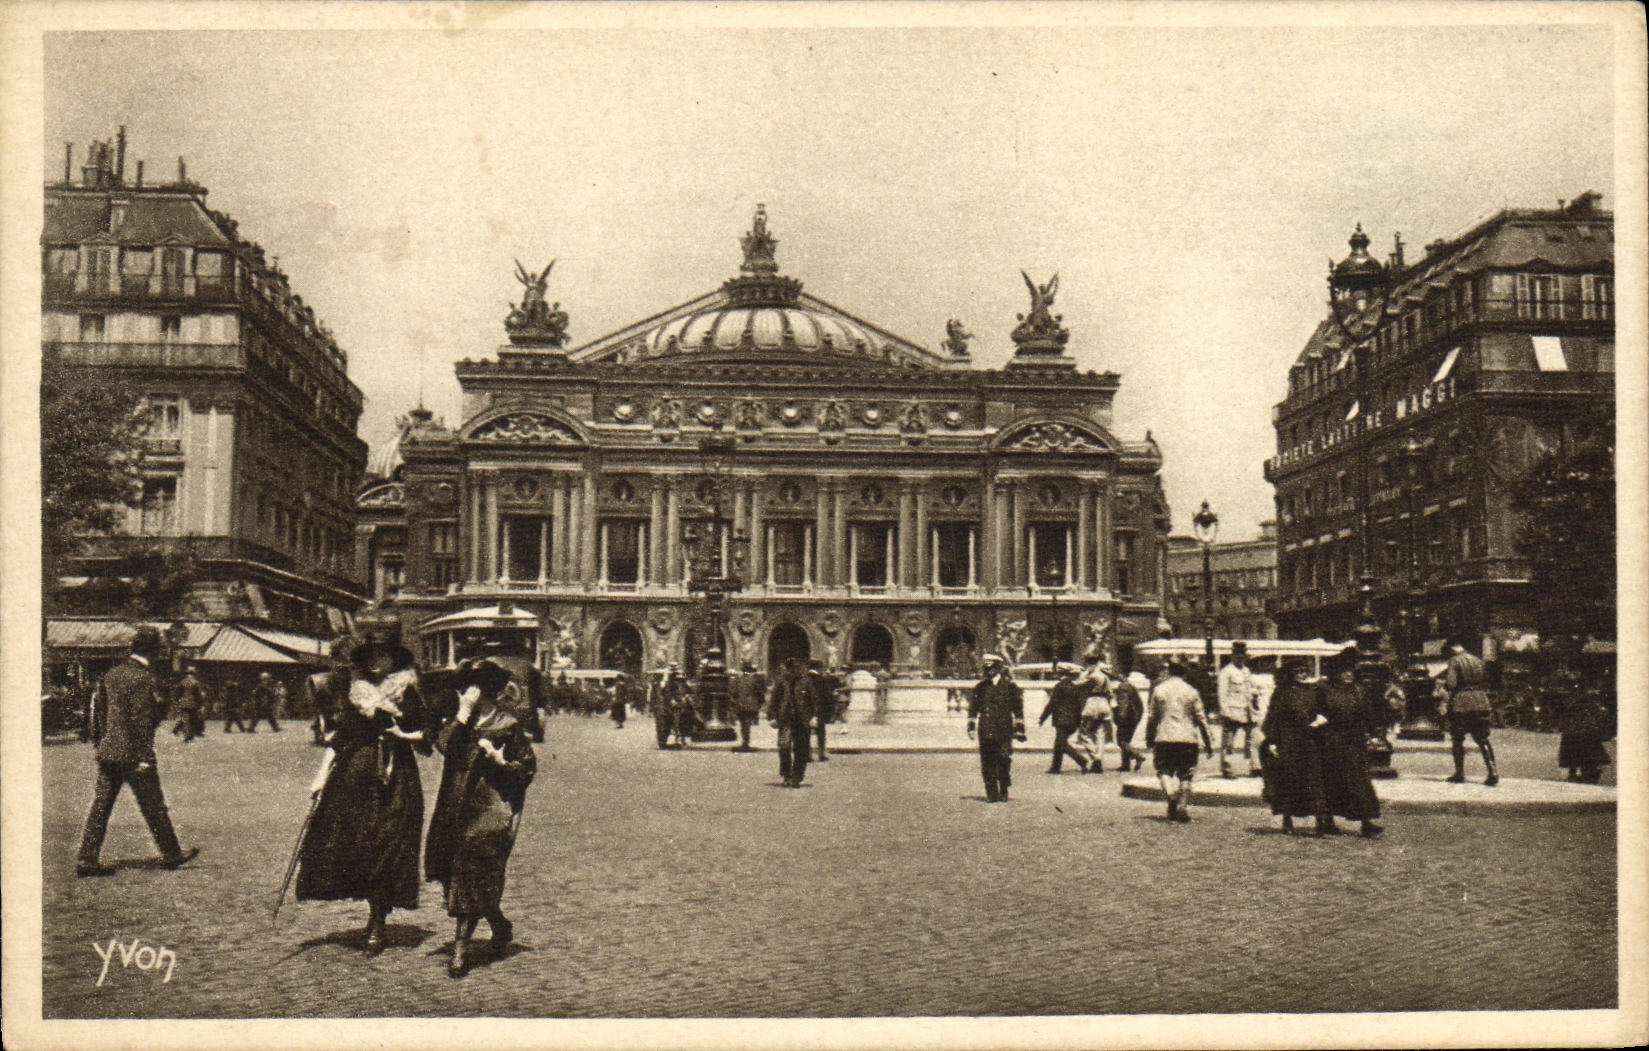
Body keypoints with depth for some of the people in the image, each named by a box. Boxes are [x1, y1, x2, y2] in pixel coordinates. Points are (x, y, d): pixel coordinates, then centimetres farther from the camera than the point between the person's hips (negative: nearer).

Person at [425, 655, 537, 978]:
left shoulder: (510, 725, -3)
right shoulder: (463, 720, 12)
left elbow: (528, 769, -2)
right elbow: (444, 745, -6)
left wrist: (501, 762, -18)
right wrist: (463, 714, -12)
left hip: (492, 810, -6)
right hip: (458, 810, 6)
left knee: (472, 875, -9)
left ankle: (461, 946, -2)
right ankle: (500, 924, 28)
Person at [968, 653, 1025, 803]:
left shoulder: (1010, 685, 3)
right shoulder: (980, 687, 11)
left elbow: (1018, 709, 5)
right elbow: (973, 707, 17)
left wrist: (1019, 730, 3)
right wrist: (971, 727, 11)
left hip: (1004, 730, -3)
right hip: (986, 731, 3)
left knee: (1004, 761, -3)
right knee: (987, 762, 2)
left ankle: (1004, 792, 11)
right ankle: (991, 794, 10)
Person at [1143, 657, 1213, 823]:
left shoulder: (1159, 690, 2)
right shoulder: (1191, 691, 2)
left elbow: (1151, 717, 5)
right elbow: (1201, 719, 4)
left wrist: (1149, 739, 17)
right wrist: (1208, 744, 10)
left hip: (1164, 737, 0)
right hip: (1187, 738, 1)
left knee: (1164, 771, 8)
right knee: (1185, 776, 11)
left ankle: (1170, 792, -20)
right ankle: (1183, 806, 5)